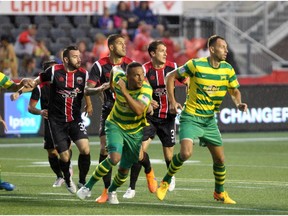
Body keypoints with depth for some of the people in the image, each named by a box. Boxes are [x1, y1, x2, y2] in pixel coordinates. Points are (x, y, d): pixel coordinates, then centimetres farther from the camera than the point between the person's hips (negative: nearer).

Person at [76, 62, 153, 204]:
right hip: (115, 125, 0)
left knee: (124, 169, 8)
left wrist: (125, 92, -46)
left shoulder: (146, 89, -25)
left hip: (135, 131, 1)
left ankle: (111, 191, 40)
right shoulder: (119, 78, -18)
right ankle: (88, 187, -10)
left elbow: (138, 111, -41)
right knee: (114, 158, -26)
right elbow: (115, 69, 9)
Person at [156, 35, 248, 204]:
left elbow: (235, 90, 13)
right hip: (191, 117, -5)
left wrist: (239, 103, -10)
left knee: (220, 159, 6)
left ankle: (220, 192, 29)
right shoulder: (196, 65, -15)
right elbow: (171, 77, -4)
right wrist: (172, 101, -11)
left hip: (209, 120, 5)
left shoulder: (228, 69, -1)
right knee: (186, 153, -24)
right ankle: (165, 182, -1)